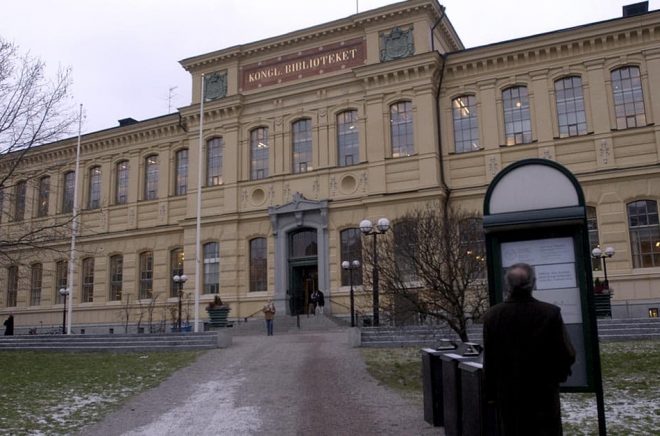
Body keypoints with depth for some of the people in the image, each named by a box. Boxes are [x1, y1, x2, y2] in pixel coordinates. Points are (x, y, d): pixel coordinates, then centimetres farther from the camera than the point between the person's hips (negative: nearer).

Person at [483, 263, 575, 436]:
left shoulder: (492, 315, -9)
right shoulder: (551, 313, -14)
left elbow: (489, 360, -4)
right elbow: (567, 355, -11)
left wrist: (491, 394, 7)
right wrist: (557, 375, 10)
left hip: (508, 395, 2)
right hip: (544, 393, -1)